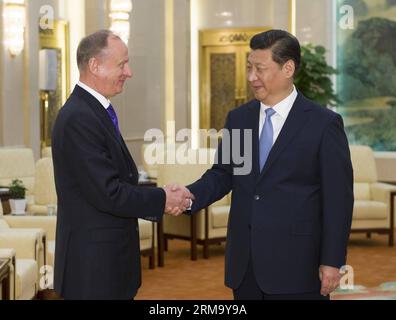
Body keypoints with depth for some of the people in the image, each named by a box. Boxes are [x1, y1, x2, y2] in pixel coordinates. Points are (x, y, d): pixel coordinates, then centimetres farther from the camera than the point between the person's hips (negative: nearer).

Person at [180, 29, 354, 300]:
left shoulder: (324, 123, -6)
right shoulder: (238, 119, 9)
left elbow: (338, 199, -6)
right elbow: (222, 174, 11)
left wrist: (332, 261, -9)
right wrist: (190, 196, -10)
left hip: (296, 265, -4)